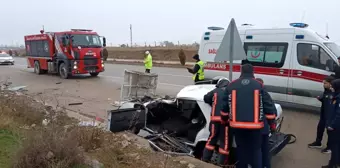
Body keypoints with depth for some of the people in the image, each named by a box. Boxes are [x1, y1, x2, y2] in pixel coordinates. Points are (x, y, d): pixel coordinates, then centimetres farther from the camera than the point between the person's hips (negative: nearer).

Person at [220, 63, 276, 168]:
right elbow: (268, 105, 0)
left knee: (241, 149, 15)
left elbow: (225, 105, 9)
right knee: (256, 150, 10)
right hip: (255, 125, -1)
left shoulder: (231, 85, 5)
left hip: (237, 124, 2)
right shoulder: (259, 85, 0)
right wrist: (272, 122, 9)